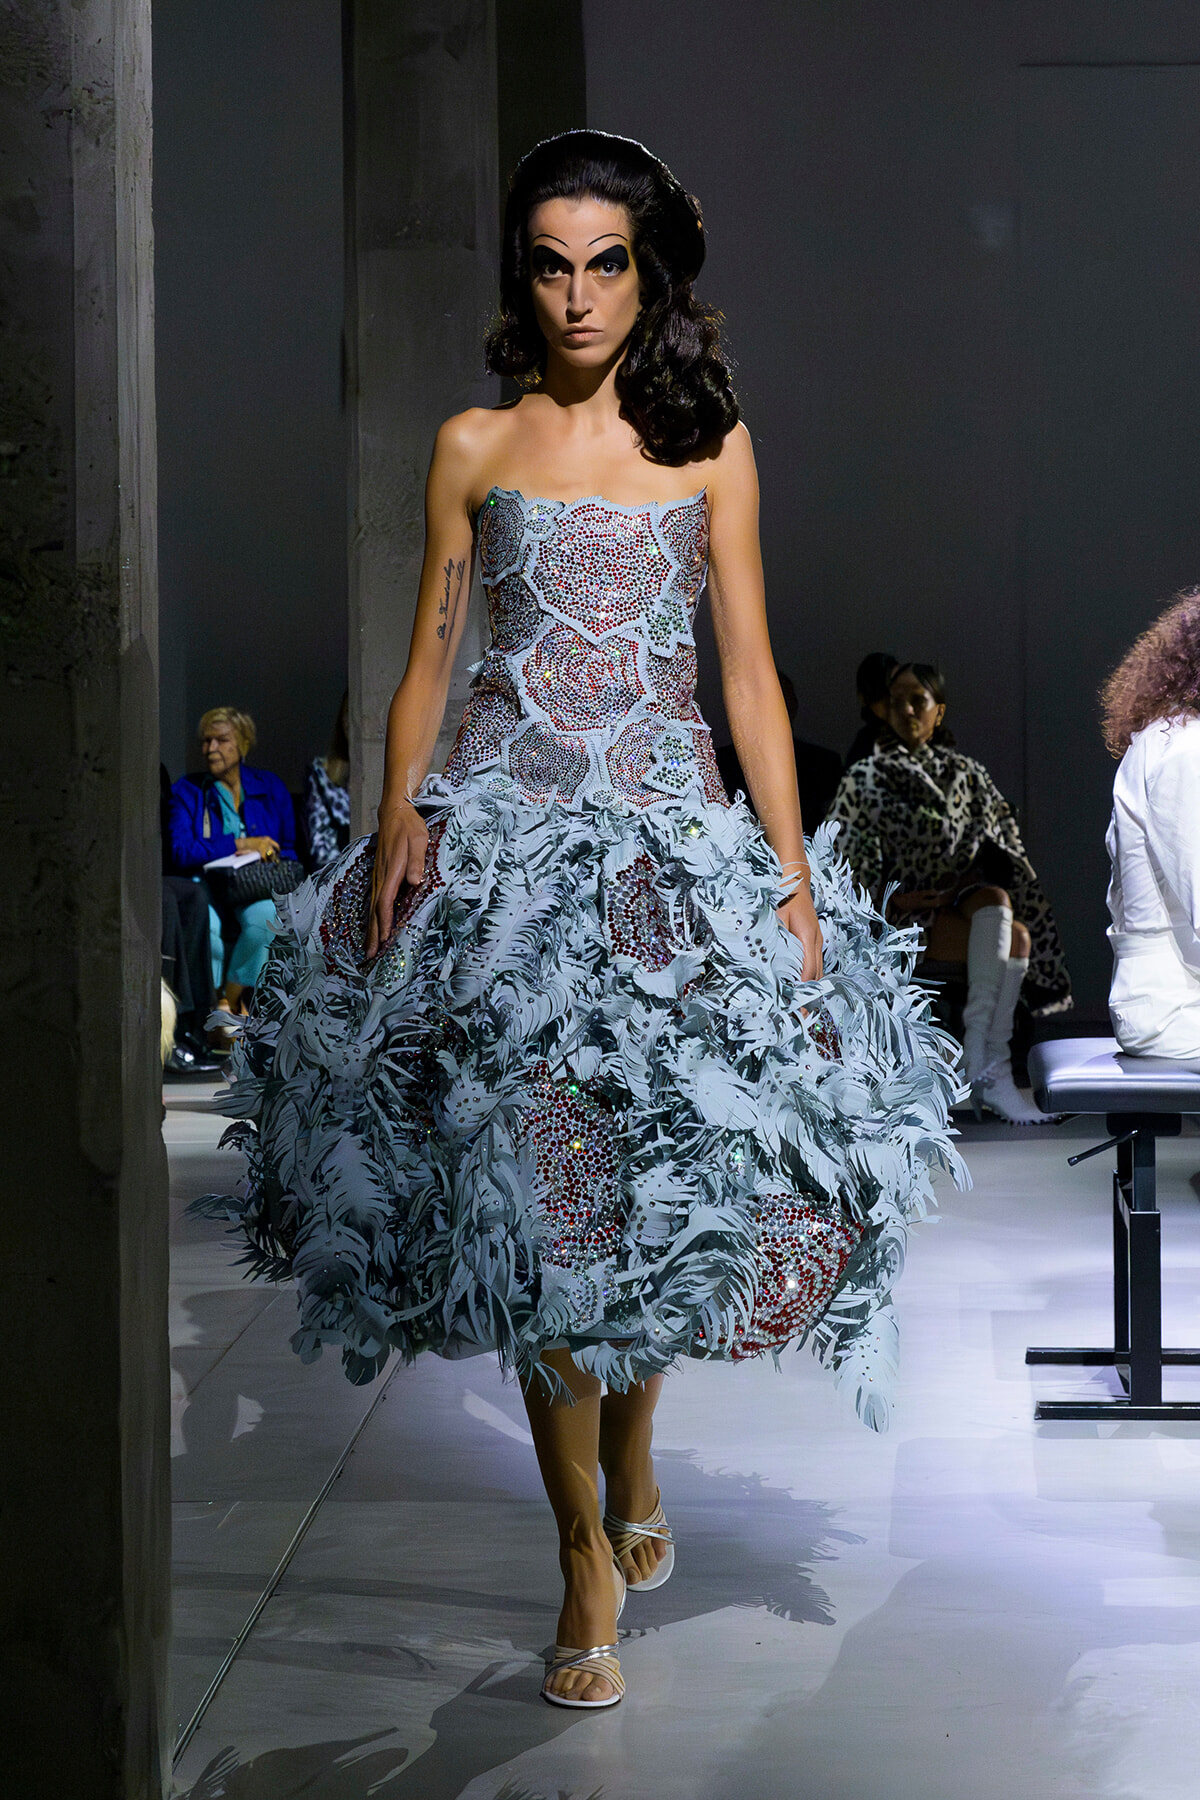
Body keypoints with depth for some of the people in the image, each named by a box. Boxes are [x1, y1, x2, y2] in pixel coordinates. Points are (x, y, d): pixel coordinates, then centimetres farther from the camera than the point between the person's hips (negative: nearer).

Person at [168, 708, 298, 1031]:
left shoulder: (270, 788, 12)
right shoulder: (187, 791, 6)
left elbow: (287, 852, 14)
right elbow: (180, 852, -8)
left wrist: (268, 854, -11)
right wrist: (240, 845, -11)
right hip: (206, 885, -1)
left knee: (264, 916, -35)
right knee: (204, 920, -37)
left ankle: (233, 996, -13)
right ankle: (216, 996, -12)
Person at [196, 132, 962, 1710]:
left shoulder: (709, 445, 7)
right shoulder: (475, 446, 8)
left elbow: (750, 670, 4)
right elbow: (429, 658, 8)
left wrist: (793, 875, -3)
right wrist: (398, 819, -7)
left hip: (674, 834, 1)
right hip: (507, 827, 0)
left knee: (664, 1177, 3)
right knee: (535, 1180, -6)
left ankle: (632, 1470, 31)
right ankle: (588, 1561, 4)